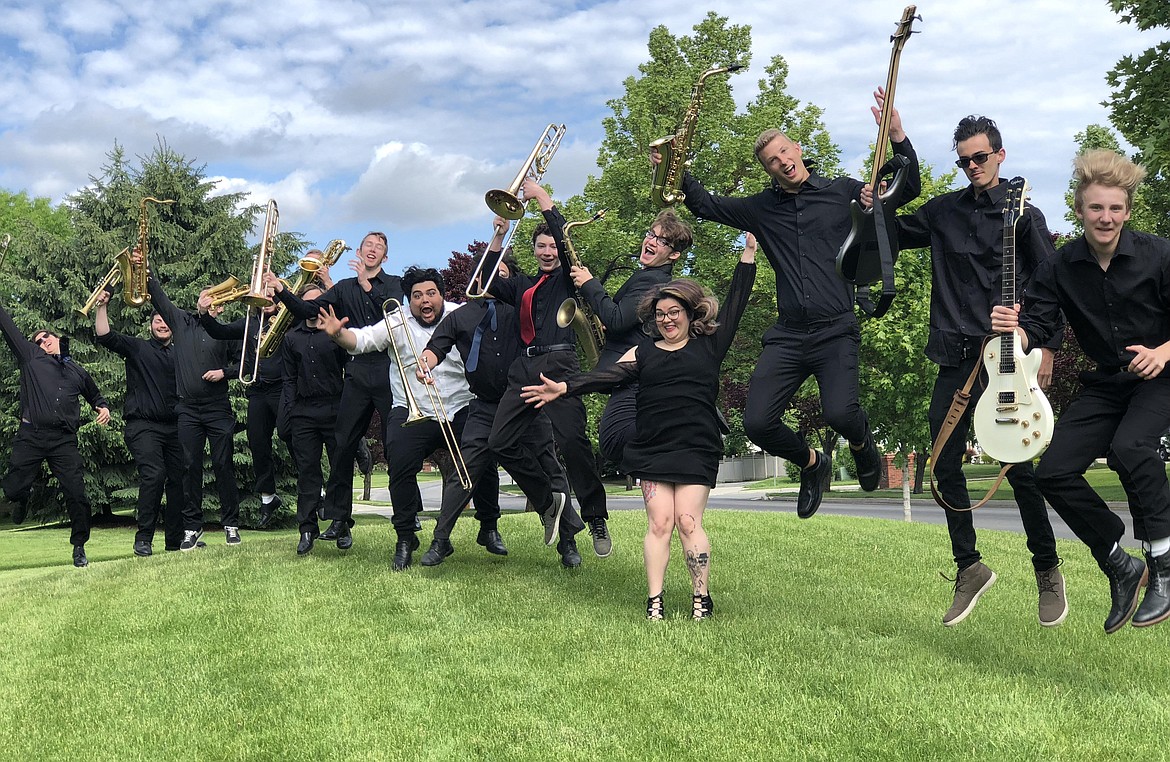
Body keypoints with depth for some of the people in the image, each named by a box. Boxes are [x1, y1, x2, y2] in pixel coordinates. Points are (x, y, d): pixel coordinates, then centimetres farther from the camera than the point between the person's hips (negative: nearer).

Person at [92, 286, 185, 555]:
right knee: (153, 475, -20)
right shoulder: (137, 348, 6)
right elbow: (104, 336, -5)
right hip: (143, 426, -5)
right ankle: (143, 539, -11)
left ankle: (175, 538, 13)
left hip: (174, 427, 5)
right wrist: (102, 306, -19)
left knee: (178, 479, 3)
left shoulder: (180, 355, 19)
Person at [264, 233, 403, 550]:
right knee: (343, 446, 0)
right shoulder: (344, 288, 17)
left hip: (388, 372, -3)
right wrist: (282, 291, -6)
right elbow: (308, 311, 9)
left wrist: (368, 285, -18)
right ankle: (339, 519, 5)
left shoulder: (393, 284, 10)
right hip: (357, 373, 3)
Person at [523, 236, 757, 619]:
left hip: (697, 448, -2)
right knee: (659, 522, -4)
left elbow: (736, 302, 8)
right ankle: (654, 601, 0)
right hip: (651, 449, 2)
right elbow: (608, 375, 2)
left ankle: (702, 599, 4)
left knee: (688, 521, -7)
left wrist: (749, 250, 7)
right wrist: (564, 387, -11)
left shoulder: (709, 346, 10)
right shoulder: (643, 353, 14)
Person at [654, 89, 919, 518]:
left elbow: (909, 189, 5)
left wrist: (896, 133, -6)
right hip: (788, 335, 3)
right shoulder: (762, 208, 14)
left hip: (836, 332, -3)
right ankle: (812, 464, 22)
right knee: (757, 423, -10)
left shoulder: (843, 192, 7)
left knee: (840, 413, -26)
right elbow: (706, 206, 23)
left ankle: (861, 442, 15)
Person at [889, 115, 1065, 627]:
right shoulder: (943, 211, 12)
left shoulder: (1022, 214, 1)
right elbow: (894, 235, 23)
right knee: (945, 466, 3)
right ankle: (969, 568, 17)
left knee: (1019, 466, -4)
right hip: (955, 359, 4)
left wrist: (1048, 345, -6)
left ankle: (1048, 571, 14)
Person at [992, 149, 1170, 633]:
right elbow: (1035, 330, -10)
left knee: (1129, 447, -34)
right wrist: (1012, 329, -31)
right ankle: (1120, 568, 10)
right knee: (1054, 473, -10)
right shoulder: (1060, 268, -5)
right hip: (1104, 386, 4)